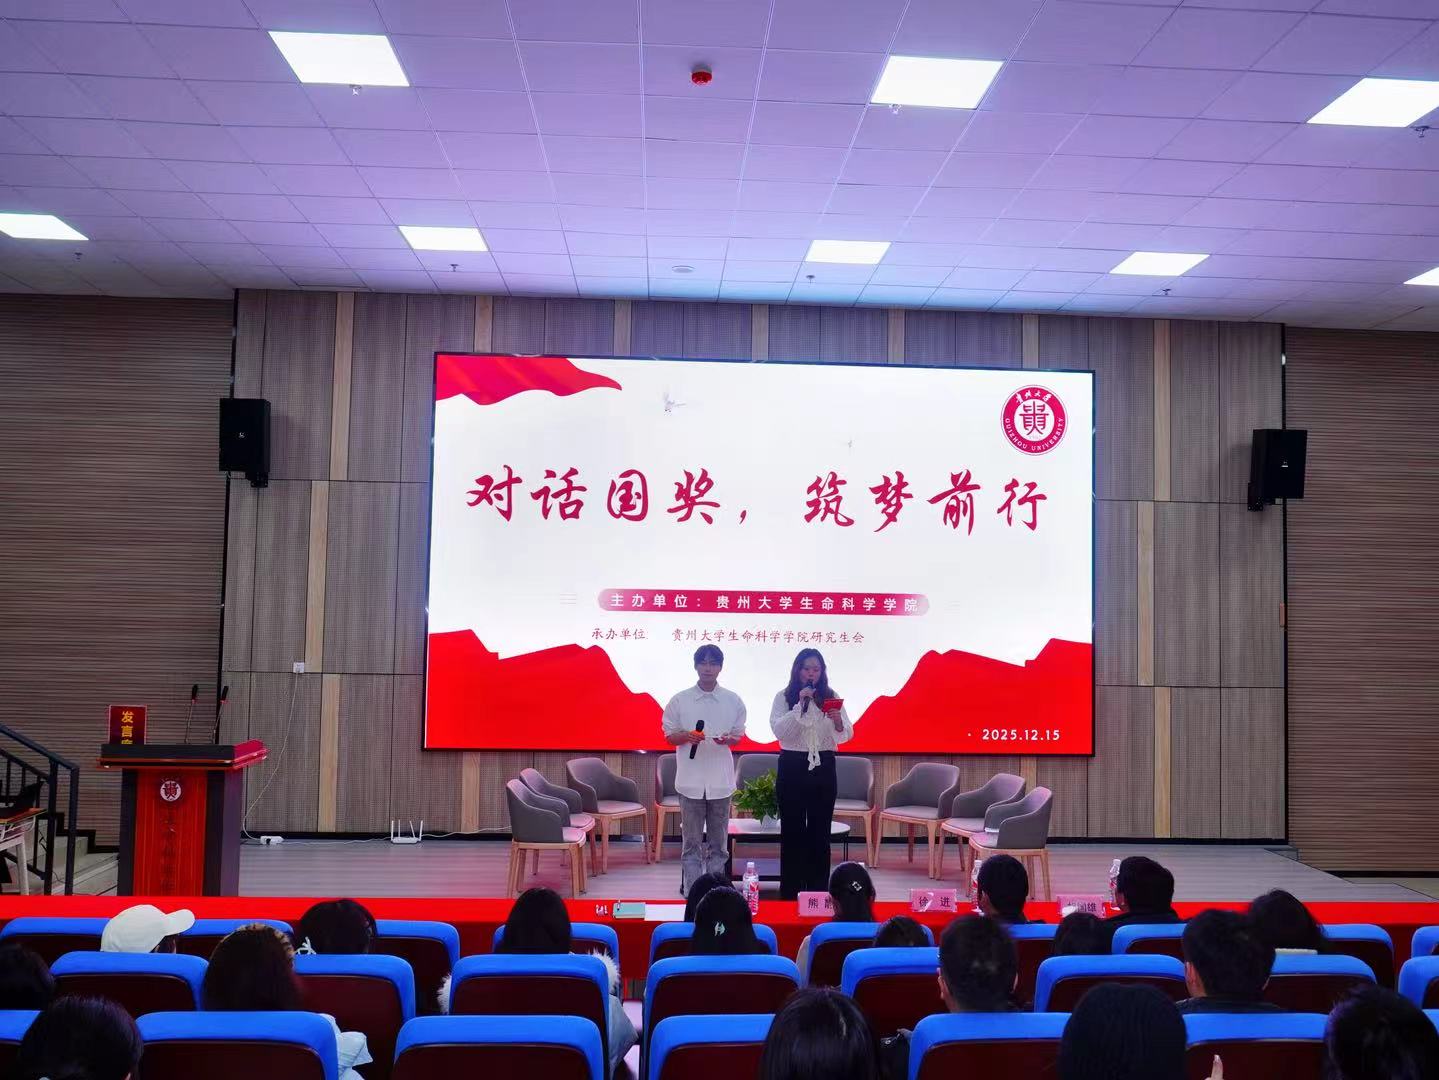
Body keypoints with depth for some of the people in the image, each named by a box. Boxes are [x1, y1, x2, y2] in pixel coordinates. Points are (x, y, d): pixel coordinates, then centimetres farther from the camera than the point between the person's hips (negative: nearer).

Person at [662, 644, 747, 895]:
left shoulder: (733, 701, 3)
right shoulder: (680, 700, 0)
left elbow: (739, 735, 11)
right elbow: (669, 736, 5)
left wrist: (728, 739, -12)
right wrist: (687, 736, -16)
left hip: (720, 780, 1)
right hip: (690, 780, -1)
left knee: (718, 843, 8)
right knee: (691, 842, 3)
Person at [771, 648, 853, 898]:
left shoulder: (831, 697, 6)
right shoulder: (784, 697, 0)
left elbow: (846, 736, 1)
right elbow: (779, 731, -12)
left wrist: (838, 720, -21)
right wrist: (800, 705, -19)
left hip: (823, 766, 2)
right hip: (792, 767, -2)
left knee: (820, 832, 6)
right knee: (792, 831, 2)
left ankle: (818, 893, 14)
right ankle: (790, 892, 10)